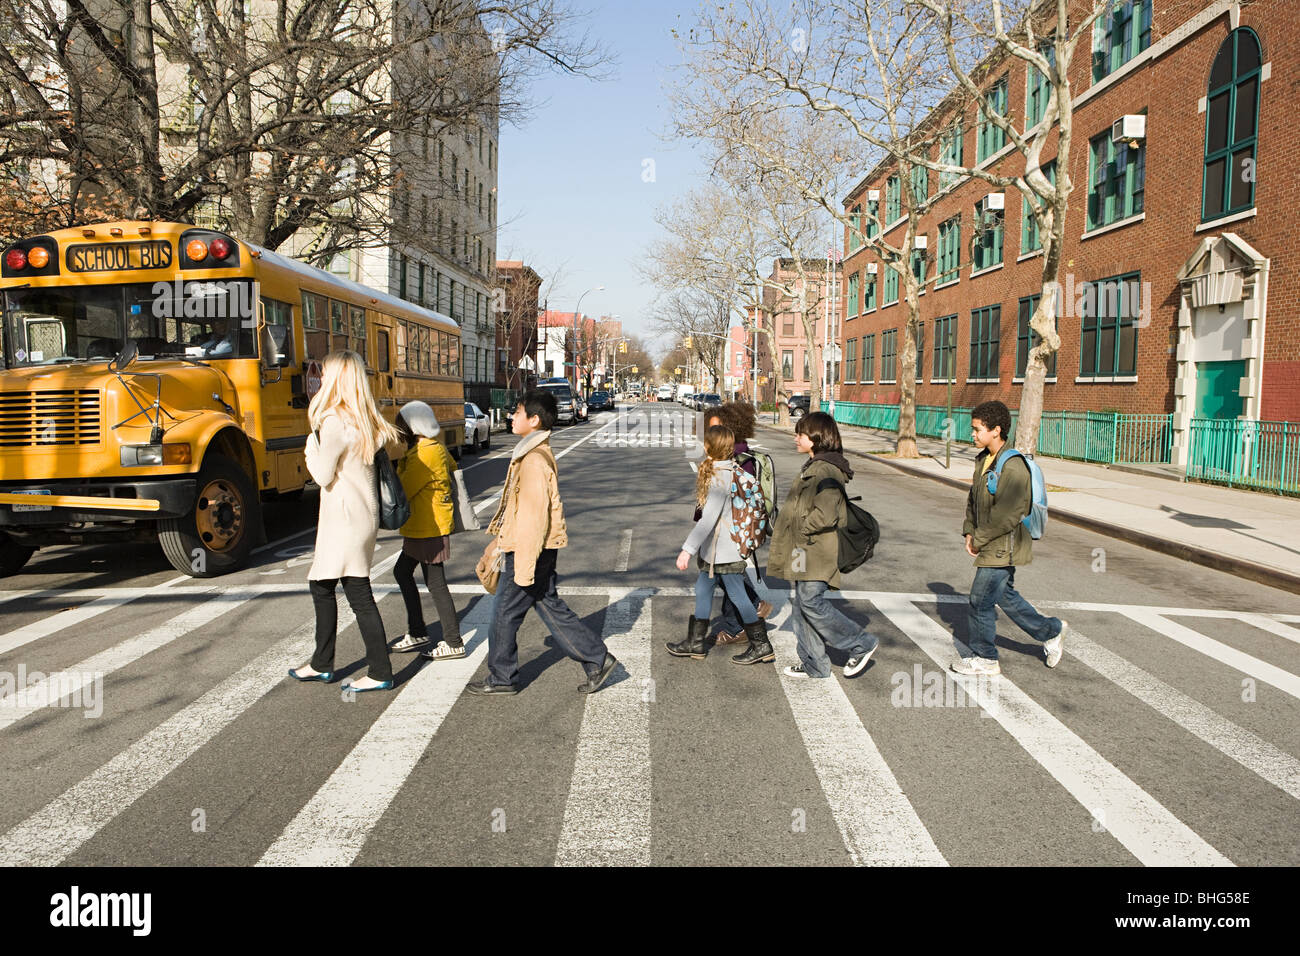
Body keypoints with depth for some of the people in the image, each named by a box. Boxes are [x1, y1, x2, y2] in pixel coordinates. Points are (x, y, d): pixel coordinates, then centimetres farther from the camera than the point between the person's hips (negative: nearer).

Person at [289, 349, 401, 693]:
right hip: (361, 515, 9)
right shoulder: (365, 421, 9)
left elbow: (323, 475, -16)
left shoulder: (335, 421, -17)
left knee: (359, 595, -1)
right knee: (321, 585, 18)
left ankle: (380, 673, 7)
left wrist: (312, 443, 0)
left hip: (346, 520, -9)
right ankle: (322, 665, 29)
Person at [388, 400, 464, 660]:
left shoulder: (424, 455, -21)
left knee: (435, 584, -3)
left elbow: (401, 493, -20)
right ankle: (417, 633, 25)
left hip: (429, 530, -10)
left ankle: (454, 643, 7)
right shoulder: (438, 447, 7)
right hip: (421, 528, 10)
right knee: (402, 571, 18)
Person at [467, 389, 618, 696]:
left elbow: (534, 514, -24)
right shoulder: (532, 453, 12)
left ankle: (501, 679, 18)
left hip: (531, 549, -10)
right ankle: (597, 658, 18)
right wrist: (500, 537, 28)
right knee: (550, 608, 14)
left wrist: (524, 566, -22)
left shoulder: (534, 460, -21)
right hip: (526, 547, 10)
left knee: (506, 611, 3)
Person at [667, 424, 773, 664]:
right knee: (702, 590, 14)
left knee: (737, 595, -1)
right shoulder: (722, 470, 9)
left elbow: (709, 517, -26)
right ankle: (696, 643, 24)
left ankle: (761, 646, 10)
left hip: (725, 550, -10)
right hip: (714, 549, 10)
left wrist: (688, 549, -27)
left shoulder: (720, 476, -21)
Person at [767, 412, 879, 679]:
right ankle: (813, 664, 20)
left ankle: (861, 644, 7)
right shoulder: (813, 466, 16)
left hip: (816, 552, -10)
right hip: (803, 552, 10)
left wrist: (801, 527, -13)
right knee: (799, 601, 11)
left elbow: (826, 515, -26)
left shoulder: (825, 471, -18)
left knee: (811, 601, -9)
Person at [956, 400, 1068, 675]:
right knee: (1006, 596, 19)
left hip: (1003, 547, -9)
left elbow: (1006, 515, -24)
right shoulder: (983, 460, 8)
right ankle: (1051, 631, 36)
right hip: (993, 546, 9)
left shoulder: (1013, 467, -21)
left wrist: (979, 539, -16)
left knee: (981, 599, -2)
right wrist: (969, 531, 6)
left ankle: (984, 658, 12)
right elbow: (973, 499, 17)